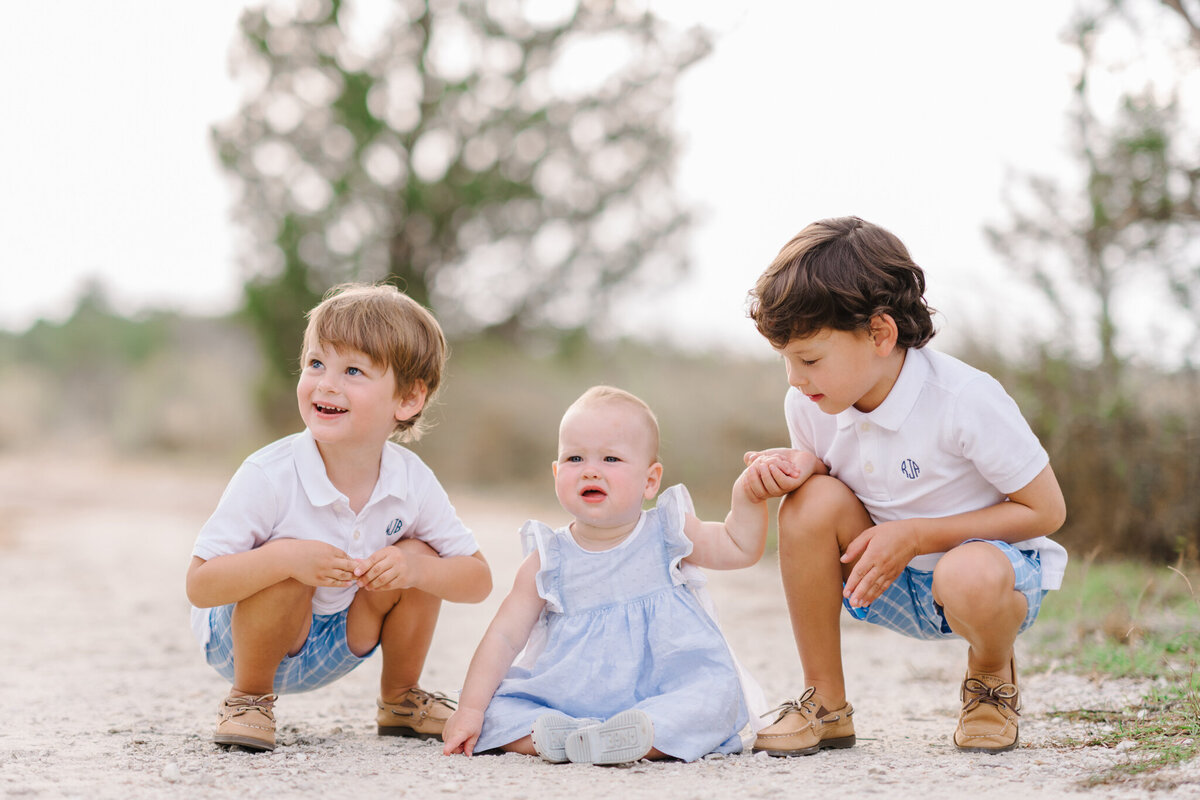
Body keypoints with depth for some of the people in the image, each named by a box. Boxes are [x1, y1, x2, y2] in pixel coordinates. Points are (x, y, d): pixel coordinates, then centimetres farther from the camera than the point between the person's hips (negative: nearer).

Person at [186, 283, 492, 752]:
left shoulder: (412, 480, -15)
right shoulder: (269, 476, -28)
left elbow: (477, 580, -7)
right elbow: (199, 585, -28)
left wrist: (416, 568, -28)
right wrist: (284, 558, -44)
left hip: (337, 645, 5)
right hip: (246, 641, -5)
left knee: (417, 556, -13)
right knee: (286, 564, -32)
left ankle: (400, 698, 10)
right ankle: (249, 697, -7)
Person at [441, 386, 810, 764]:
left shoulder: (666, 534, 5)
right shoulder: (548, 560, 2)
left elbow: (740, 547, 14)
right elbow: (504, 636, 0)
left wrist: (749, 495, -4)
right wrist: (470, 709, -10)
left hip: (657, 697, 0)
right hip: (565, 700, 1)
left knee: (718, 694, -30)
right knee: (497, 708, -19)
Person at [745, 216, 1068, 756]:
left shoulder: (967, 401, -25)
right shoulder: (807, 405, -9)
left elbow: (1046, 510, -19)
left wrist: (915, 535, -25)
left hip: (994, 556, -5)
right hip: (891, 585, 5)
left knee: (970, 578, -41)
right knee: (812, 501, -24)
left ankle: (993, 679, -2)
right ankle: (825, 705, -10)